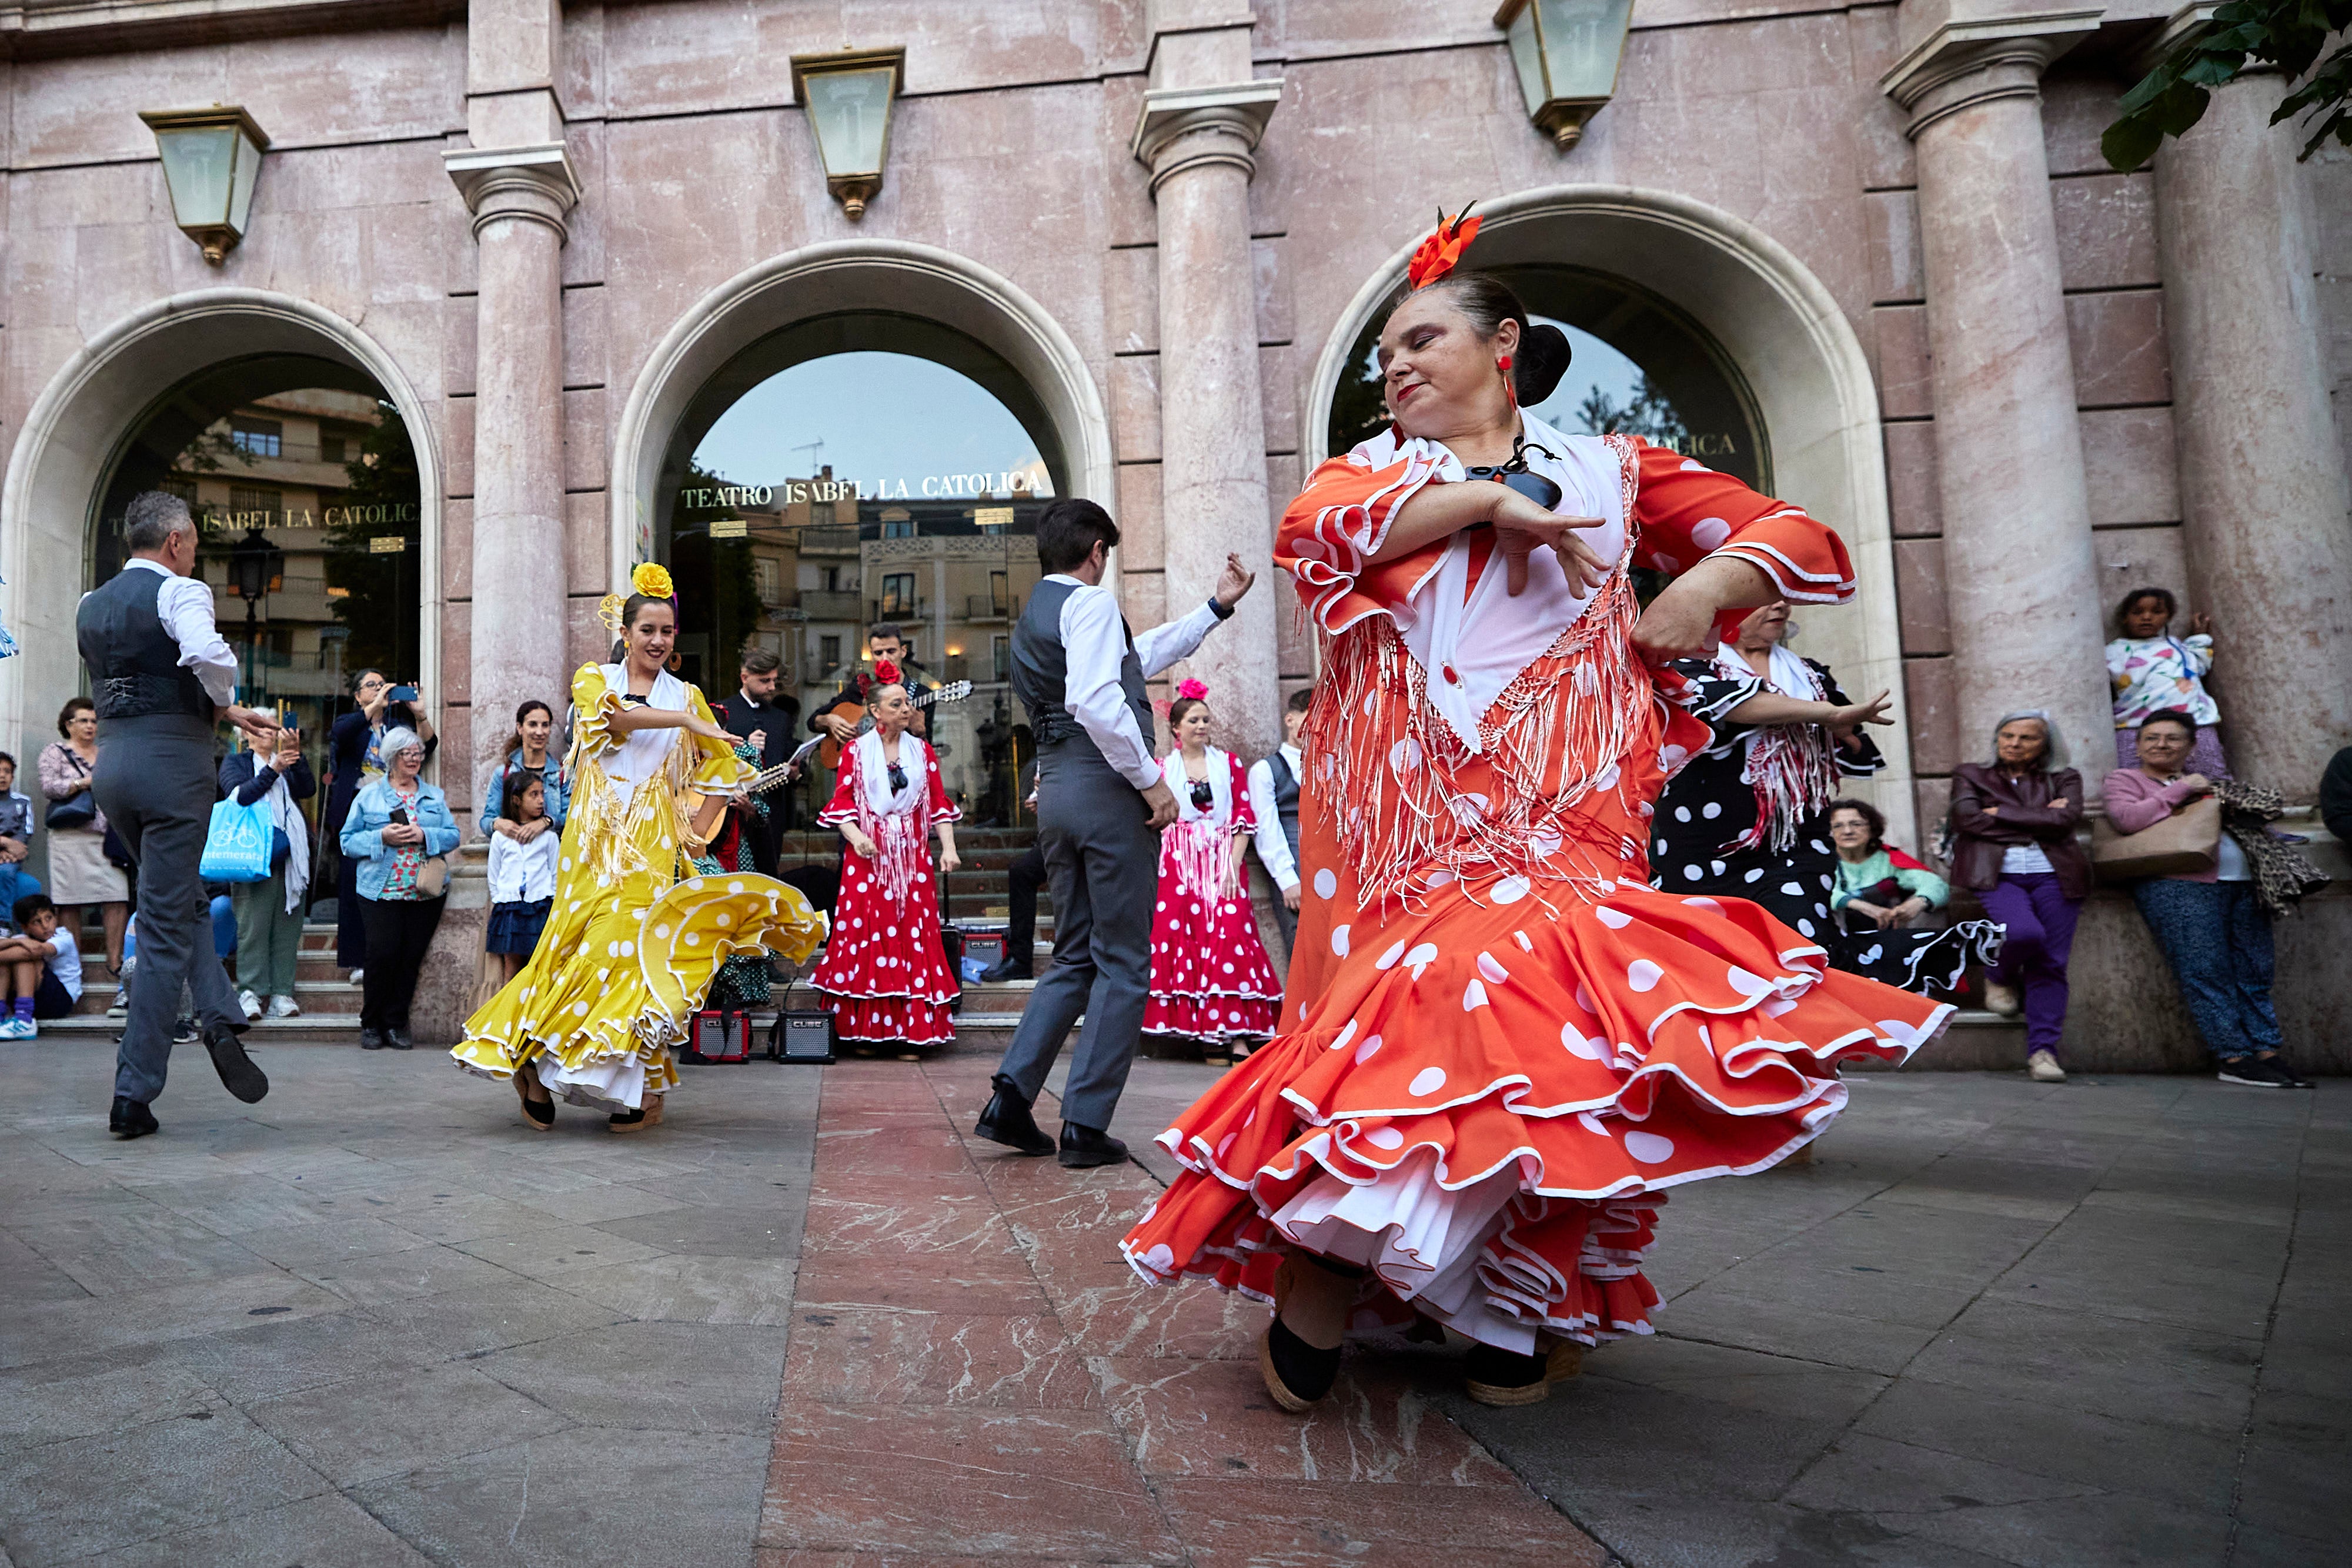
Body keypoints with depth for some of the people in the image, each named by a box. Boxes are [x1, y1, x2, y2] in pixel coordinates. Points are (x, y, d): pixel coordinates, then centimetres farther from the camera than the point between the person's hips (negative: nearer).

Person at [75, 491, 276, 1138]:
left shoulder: (90, 605, 16)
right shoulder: (178, 592, -8)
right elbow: (208, 656, -28)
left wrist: (229, 712, 23)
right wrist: (224, 702, -8)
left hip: (111, 764, 7)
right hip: (172, 764, -7)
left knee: (182, 904, 22)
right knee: (166, 932, -2)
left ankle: (220, 1020, 8)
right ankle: (132, 1096, 1)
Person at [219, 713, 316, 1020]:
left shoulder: (289, 764, 20)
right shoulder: (235, 762, 13)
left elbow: (308, 790, 2)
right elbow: (239, 796, -5)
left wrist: (297, 755, -11)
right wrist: (273, 770, -15)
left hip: (290, 855, 3)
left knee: (287, 926, -1)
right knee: (252, 925, -10)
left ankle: (281, 994, 0)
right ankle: (251, 993, -9)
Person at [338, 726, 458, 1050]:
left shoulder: (435, 796, 14)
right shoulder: (368, 795, 7)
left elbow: (453, 835, 8)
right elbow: (349, 840, 5)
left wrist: (425, 836, -10)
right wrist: (382, 837, -12)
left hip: (427, 891, 2)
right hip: (382, 891, -2)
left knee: (411, 957, 1)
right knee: (382, 955, -9)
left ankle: (396, 1023, 12)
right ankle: (371, 1024, 7)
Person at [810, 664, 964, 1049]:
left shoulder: (921, 749, 11)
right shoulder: (856, 750, 5)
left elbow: (939, 801, 8)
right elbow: (841, 800, 1)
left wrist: (948, 846, -1)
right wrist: (855, 835, -15)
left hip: (912, 856, 2)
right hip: (869, 854, -2)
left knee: (913, 934, -2)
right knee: (867, 932, -4)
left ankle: (913, 1029, 3)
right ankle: (867, 1031, 4)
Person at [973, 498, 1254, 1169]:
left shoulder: (1032, 617, 21)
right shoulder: (1089, 602, -8)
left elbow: (1137, 657, 29)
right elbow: (1096, 701, -25)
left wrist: (1216, 607, 32)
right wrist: (1151, 779, -17)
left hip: (1055, 790, 9)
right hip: (1108, 787, -9)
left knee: (1075, 958, 16)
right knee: (1123, 966, 0)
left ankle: (1010, 1099, 9)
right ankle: (1085, 1127, 3)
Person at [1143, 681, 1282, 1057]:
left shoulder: (1229, 763, 11)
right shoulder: (1163, 768, 10)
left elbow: (1244, 815, 5)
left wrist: (1233, 862, -6)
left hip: (1223, 860, 0)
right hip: (1180, 864, 0)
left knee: (1230, 934, -11)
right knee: (1183, 935, -9)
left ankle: (1237, 1030, -11)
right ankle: (1204, 1028, -4)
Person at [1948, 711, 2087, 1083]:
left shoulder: (2064, 778, 19)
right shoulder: (1971, 774, 17)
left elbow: (2066, 819, -2)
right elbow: (1967, 818, -3)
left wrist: (2002, 814, -1)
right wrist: (2038, 820, -1)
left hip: (2054, 875, 2)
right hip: (1998, 874, -2)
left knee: (2051, 964, -7)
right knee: (2025, 933, -29)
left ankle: (2043, 1050, -2)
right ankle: (2000, 977, 4)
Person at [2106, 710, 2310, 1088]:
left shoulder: (2208, 783, 30)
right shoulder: (2126, 779, 11)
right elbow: (2127, 818, -9)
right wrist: (2181, 789, -3)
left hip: (2242, 883, 6)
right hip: (2179, 885, -6)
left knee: (2256, 972, 0)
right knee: (2206, 972, -12)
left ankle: (2267, 1053, 2)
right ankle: (2235, 1058, -10)